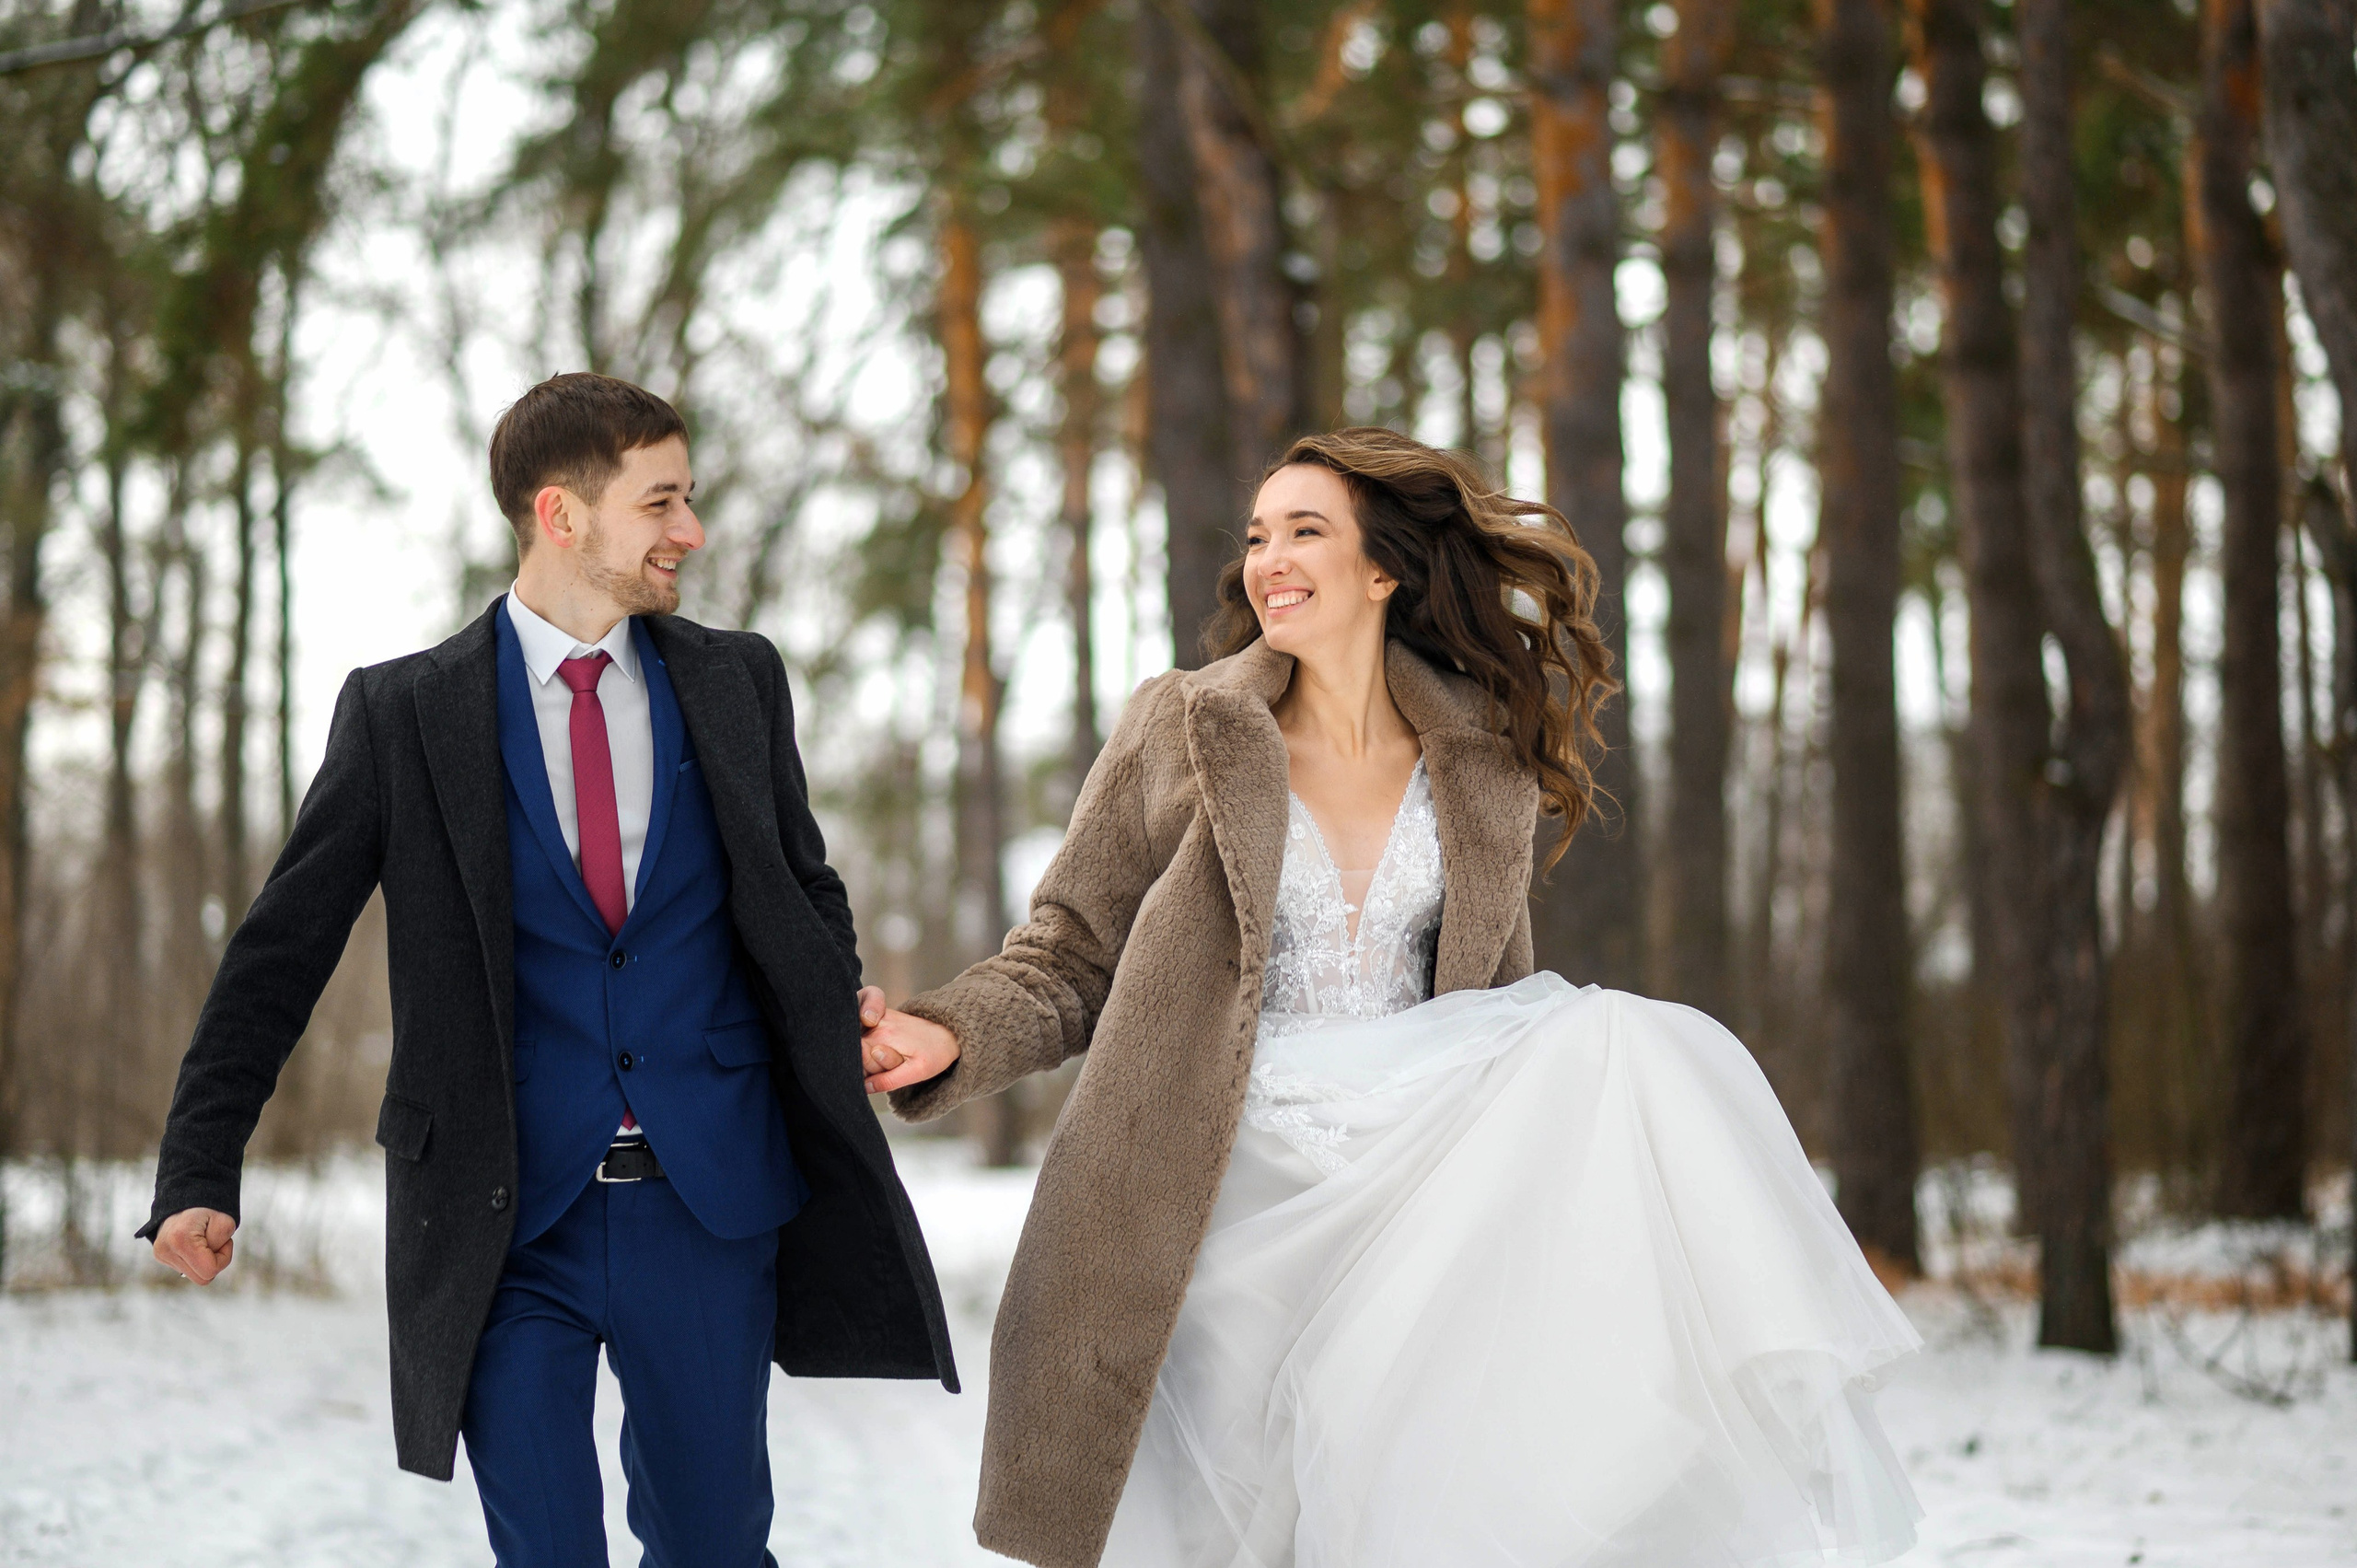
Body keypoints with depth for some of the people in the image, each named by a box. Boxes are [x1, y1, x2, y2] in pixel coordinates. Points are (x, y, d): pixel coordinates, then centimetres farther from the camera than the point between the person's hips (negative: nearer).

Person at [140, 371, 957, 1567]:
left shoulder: (735, 682, 8)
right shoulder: (404, 713, 0)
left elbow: (805, 886, 20)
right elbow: (279, 953, 1)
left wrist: (845, 1005, 0)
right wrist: (200, 1175, -6)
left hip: (710, 1208, 3)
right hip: (510, 1218, -2)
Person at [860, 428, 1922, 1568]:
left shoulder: (1482, 766, 9)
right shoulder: (1177, 734, 2)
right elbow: (1065, 965, 4)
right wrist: (948, 1038, -15)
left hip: (1417, 1166, 2)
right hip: (1240, 1191, -1)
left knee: (1626, 1054, -21)